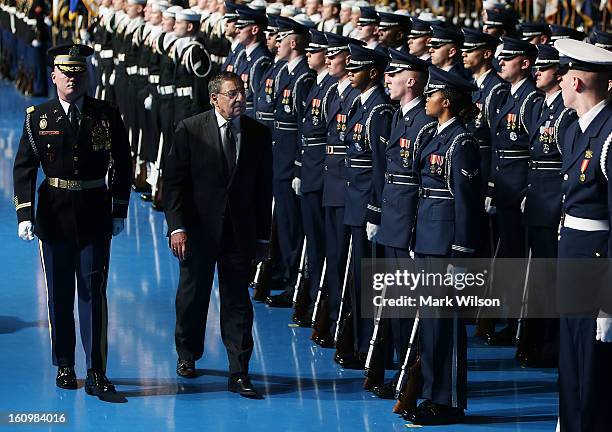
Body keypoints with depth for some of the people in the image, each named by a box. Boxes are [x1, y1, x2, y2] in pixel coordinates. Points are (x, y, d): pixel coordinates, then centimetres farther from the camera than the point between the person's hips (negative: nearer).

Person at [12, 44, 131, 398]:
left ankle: (97, 373, -3)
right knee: (59, 294, 8)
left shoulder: (107, 116, 2)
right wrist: (25, 215, -10)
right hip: (54, 216, 1)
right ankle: (65, 366, 21)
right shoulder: (38, 118, 1)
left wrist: (119, 211, 5)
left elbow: (123, 165, 9)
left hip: (94, 216, -1)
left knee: (94, 293, -5)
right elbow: (24, 168, 0)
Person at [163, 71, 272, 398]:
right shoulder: (190, 130, -4)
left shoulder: (258, 134, 3)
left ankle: (239, 372, 4)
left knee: (238, 301, 0)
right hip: (198, 230, -1)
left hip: (240, 233, 1)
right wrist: (177, 227, -14)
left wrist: (262, 235, 5)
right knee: (192, 296, 13)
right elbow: (174, 182, -5)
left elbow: (264, 188, 7)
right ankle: (187, 356, 35)